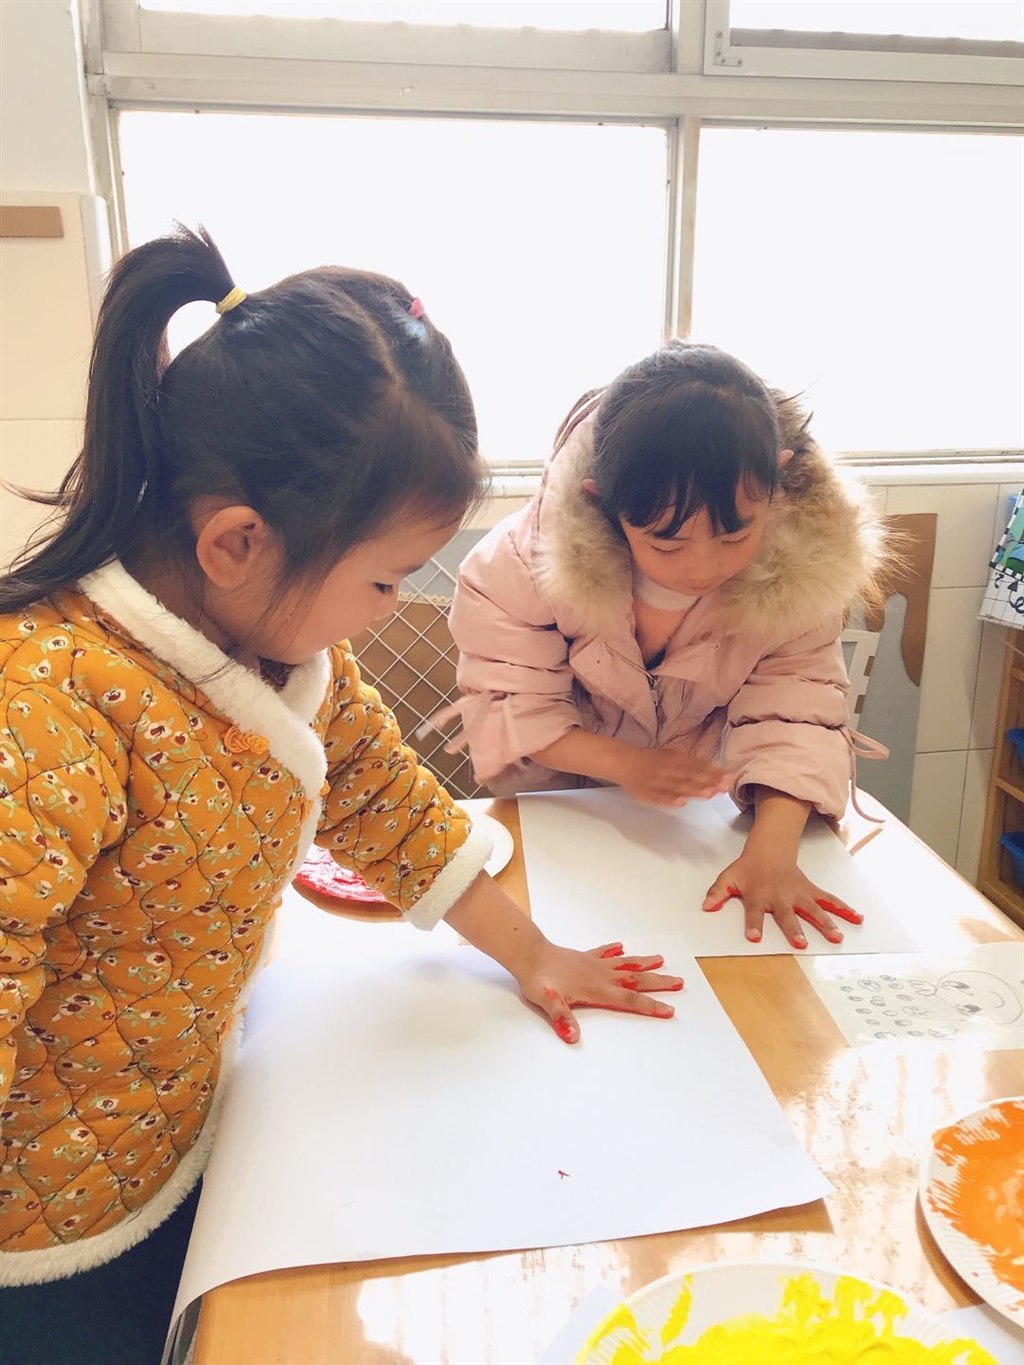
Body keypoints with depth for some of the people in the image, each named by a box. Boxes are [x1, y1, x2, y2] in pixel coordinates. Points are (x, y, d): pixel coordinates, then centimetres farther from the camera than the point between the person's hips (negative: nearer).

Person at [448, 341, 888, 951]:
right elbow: (507, 699, -23)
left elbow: (794, 705, -26)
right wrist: (623, 764, -37)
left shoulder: (806, 558, -27)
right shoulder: (528, 556, -31)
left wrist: (772, 851, -41)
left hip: (703, 797, 2)